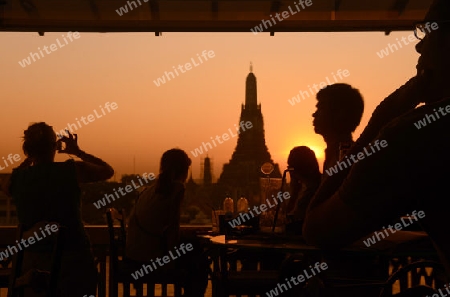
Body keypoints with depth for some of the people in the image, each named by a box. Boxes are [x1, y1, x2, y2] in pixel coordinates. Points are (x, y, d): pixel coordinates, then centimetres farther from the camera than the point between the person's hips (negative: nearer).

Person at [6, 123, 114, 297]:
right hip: (73, 258, -3)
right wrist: (78, 151, 12)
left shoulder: (19, 178, -4)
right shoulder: (72, 170, -12)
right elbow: (108, 171, 5)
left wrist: (30, 158, 18)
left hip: (33, 261, 3)